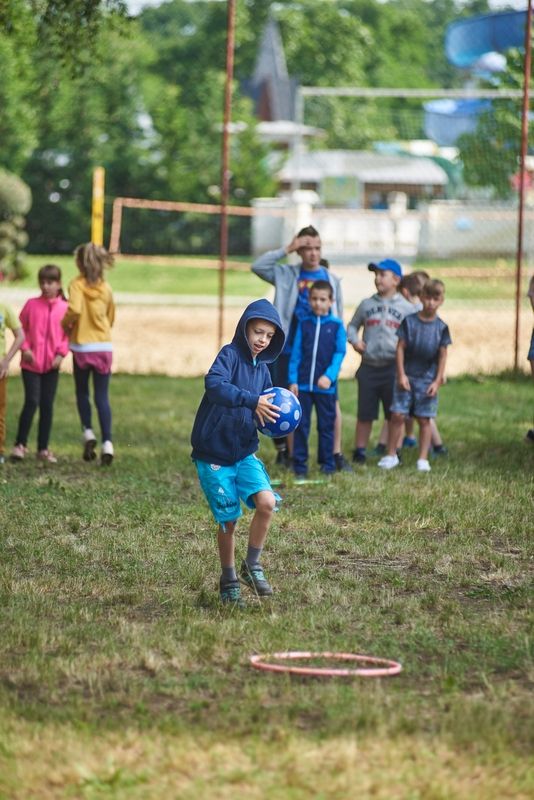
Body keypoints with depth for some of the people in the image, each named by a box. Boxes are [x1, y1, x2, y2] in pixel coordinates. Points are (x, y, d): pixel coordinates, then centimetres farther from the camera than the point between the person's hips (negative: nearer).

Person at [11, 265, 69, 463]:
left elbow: (68, 335, 3)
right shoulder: (32, 304, 0)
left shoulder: (65, 308, -1)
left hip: (51, 365, 1)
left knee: (47, 405, 6)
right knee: (32, 402, -10)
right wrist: (25, 348, -7)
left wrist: (61, 353, -10)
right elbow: (21, 328, 6)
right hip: (31, 363, -1)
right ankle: (20, 445, -1)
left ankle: (43, 449, 13)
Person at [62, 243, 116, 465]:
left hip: (82, 346, -3)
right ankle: (107, 442, -7)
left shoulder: (77, 285, -8)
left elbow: (74, 310, -24)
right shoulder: (106, 287, 5)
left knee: (82, 393, 17)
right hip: (104, 346, 3)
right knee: (102, 397, 4)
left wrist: (66, 324, -5)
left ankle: (88, 432, 2)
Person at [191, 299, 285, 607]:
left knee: (267, 502, -16)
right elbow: (214, 384, -31)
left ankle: (253, 566, 3)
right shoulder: (230, 354, -10)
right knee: (228, 520, 1)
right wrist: (252, 401, -37)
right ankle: (229, 582, 21)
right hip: (214, 453, -5)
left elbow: (265, 417, 18)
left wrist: (276, 418, -5)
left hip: (245, 451, 5)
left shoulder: (262, 369, 10)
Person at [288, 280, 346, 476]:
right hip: (303, 384, 1)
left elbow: (340, 353, -5)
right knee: (301, 425, 3)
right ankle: (299, 463, 10)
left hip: (326, 385, -1)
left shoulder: (337, 325, 0)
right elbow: (296, 353, 5)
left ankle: (327, 463, 16)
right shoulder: (304, 323, 5)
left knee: (326, 425, 7)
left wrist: (329, 375, -18)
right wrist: (293, 380, -2)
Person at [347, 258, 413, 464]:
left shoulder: (406, 308, 2)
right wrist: (354, 340, -1)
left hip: (393, 367, -2)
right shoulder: (366, 305, 8)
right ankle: (359, 451, 14)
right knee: (365, 414, 6)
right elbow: (352, 326, 18)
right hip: (369, 367, 2)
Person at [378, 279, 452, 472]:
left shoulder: (441, 327, 0)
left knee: (424, 419, 3)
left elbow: (443, 355, 3)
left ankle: (423, 459, 10)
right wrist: (401, 374, -7)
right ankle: (391, 455, 8)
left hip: (427, 379, 0)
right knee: (397, 415, -3)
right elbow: (401, 347, -1)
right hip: (407, 376, 0)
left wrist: (437, 380, -3)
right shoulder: (409, 321, -2)